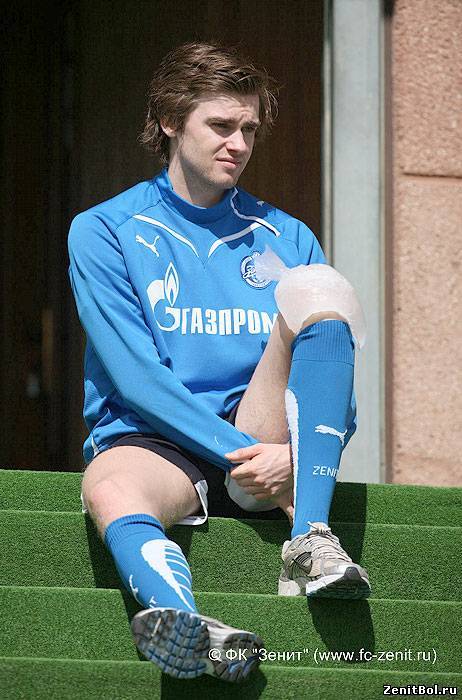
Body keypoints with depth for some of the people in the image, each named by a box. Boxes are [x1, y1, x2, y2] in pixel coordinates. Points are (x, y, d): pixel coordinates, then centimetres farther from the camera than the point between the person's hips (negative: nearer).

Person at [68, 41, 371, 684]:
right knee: (109, 492, -38)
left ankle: (311, 538, -33)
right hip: (151, 440, -2)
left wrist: (292, 455, -13)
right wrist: (237, 453, -17)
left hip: (266, 442, 3)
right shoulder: (104, 232, 7)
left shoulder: (287, 239, 17)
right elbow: (134, 377, -5)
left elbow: (341, 383, 9)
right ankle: (198, 636, -69)